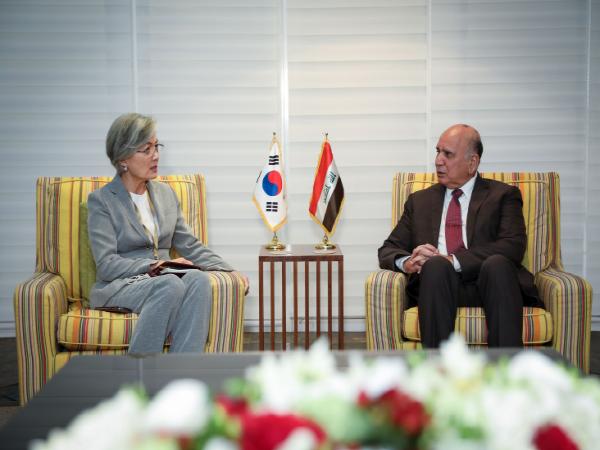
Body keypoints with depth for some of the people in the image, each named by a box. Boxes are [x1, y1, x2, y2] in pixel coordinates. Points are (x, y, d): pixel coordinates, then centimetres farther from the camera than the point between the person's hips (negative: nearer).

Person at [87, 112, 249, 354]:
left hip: (160, 283, 5)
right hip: (119, 287, -5)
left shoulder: (166, 193, 16)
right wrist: (155, 265, -17)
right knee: (172, 285, -36)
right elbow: (106, 264, -9)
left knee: (198, 278, -30)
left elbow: (190, 246, 17)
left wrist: (230, 271, 4)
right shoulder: (101, 200, -1)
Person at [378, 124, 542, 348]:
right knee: (436, 265, -33)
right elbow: (388, 250, 19)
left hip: (489, 281, -1)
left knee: (497, 263, -35)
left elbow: (513, 246, -3)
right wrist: (407, 262, -7)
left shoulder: (503, 195, 15)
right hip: (437, 283, 1)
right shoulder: (419, 200, 26)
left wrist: (452, 260, -15)